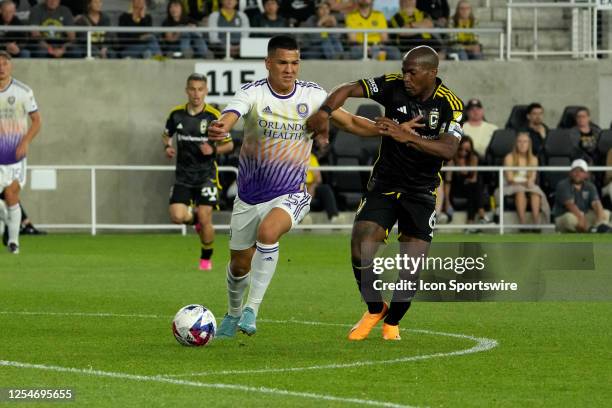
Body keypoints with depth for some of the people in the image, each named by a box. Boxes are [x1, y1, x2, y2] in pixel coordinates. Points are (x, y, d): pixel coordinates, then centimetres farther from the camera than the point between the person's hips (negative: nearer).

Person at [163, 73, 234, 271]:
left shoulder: (214, 116, -8)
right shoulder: (176, 114, 0)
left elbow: (229, 144, 0)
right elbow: (167, 134, 18)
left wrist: (214, 149, -20)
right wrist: (167, 146, -4)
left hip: (206, 174, -2)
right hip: (183, 174, 2)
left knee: (205, 218, -9)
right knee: (177, 216, -13)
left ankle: (206, 258, 14)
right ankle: (194, 217, 24)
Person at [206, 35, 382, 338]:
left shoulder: (312, 95, -6)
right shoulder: (253, 93, -13)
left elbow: (350, 123, 4)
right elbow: (231, 114, -34)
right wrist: (220, 128, -59)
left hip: (290, 195, -1)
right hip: (248, 196, 1)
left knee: (267, 232, -33)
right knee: (239, 265, 13)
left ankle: (252, 309, -22)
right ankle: (233, 314, 44)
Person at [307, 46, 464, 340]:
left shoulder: (450, 104, -13)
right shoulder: (394, 86, -9)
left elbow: (448, 149, -26)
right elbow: (348, 90, -10)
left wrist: (406, 136, -37)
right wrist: (324, 112, -29)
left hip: (422, 191, -1)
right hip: (384, 184, 1)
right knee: (361, 249, -15)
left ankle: (392, 322, 22)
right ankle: (374, 310, 11)